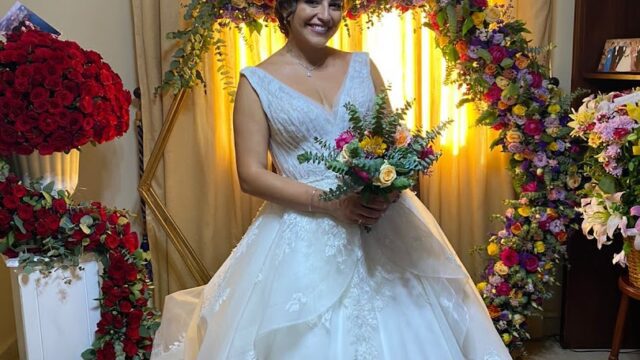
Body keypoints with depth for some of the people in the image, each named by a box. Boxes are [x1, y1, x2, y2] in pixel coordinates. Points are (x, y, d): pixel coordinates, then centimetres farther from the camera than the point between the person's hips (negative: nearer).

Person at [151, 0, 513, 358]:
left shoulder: (363, 66, 7)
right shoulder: (257, 82, -3)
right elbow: (251, 174, -7)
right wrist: (328, 202, -17)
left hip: (382, 228, 3)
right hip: (304, 238, -3)